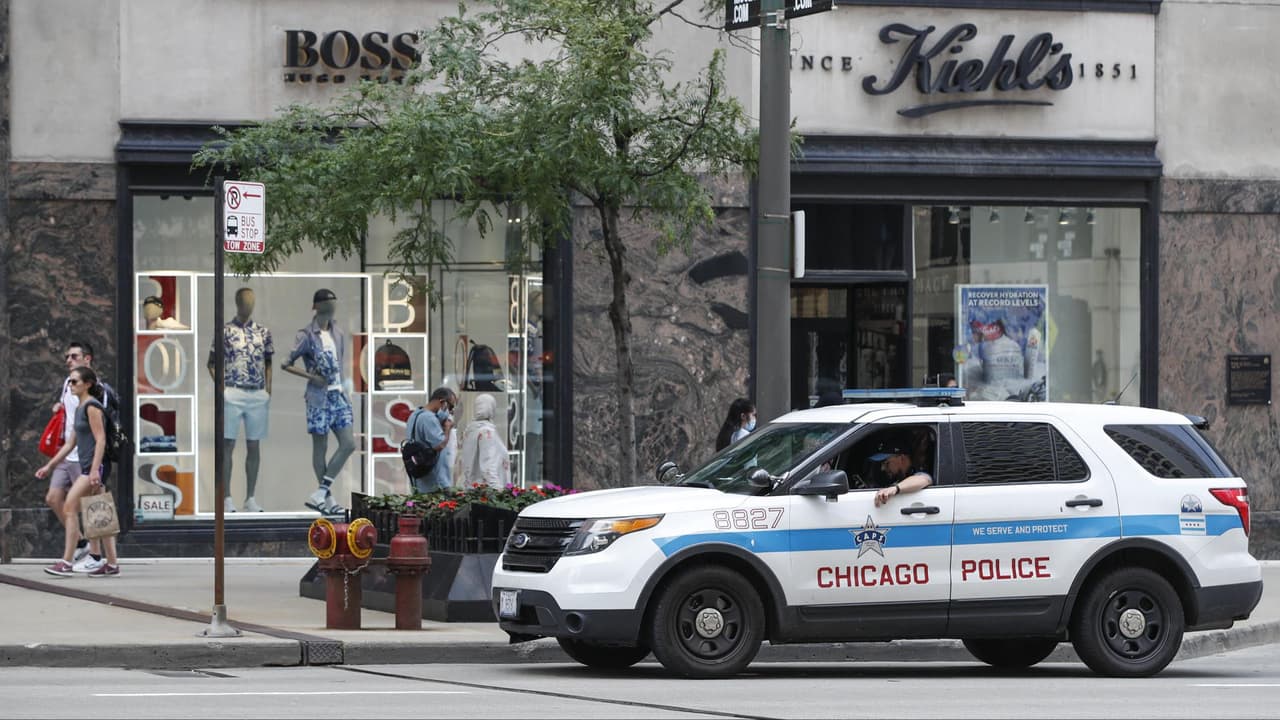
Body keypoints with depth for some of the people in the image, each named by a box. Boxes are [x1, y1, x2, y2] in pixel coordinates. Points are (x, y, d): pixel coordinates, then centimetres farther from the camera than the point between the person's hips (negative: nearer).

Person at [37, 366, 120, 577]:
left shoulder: (92, 407, -10)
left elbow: (100, 440, -17)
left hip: (95, 466, -10)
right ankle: (112, 564, 10)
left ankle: (67, 563, -16)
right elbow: (72, 443, 24)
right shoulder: (80, 409, 19)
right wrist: (49, 466, 24)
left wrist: (95, 470, -25)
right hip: (87, 467, 10)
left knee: (70, 508, -13)